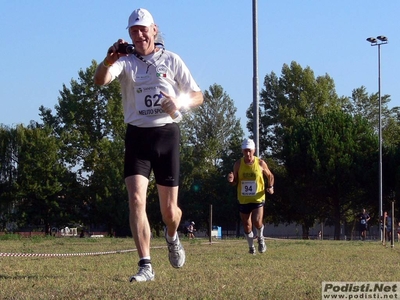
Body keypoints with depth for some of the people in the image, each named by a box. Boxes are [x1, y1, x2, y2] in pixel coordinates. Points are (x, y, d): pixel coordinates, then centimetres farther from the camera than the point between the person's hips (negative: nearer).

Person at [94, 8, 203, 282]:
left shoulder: (171, 60, 4)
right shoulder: (125, 61, 2)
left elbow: (198, 96, 6)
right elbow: (100, 80, -18)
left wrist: (179, 103, -16)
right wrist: (108, 61, -40)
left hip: (166, 133, 0)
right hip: (137, 136, 0)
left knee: (169, 210, 3)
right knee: (136, 199, -17)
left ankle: (172, 237, 39)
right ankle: (146, 266, -14)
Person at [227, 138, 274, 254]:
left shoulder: (260, 163, -5)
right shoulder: (238, 164, -2)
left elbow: (270, 176, 12)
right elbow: (235, 182, 7)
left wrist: (270, 186, -6)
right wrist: (231, 180, -17)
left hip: (258, 199, -2)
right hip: (243, 200, 2)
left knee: (257, 223, -19)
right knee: (247, 226, 7)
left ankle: (260, 238, 15)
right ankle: (251, 246, 33)